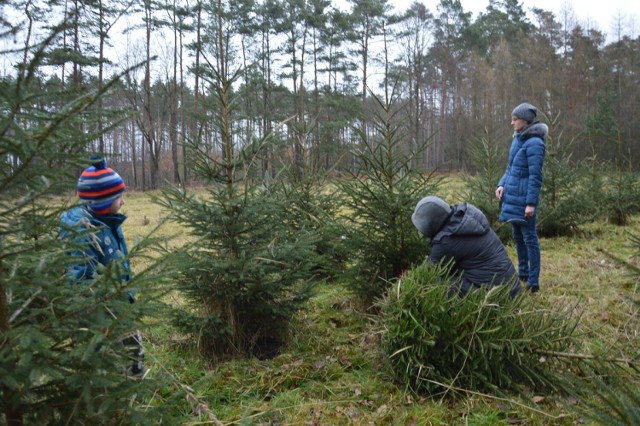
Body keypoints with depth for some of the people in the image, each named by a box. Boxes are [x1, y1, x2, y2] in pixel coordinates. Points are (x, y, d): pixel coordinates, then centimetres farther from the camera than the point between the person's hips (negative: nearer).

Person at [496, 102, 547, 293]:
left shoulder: (534, 143, -15)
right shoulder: (518, 139, 11)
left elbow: (535, 176, -18)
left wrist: (531, 203, -20)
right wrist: (502, 184, 2)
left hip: (524, 198, -8)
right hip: (512, 197, 9)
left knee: (529, 238, -2)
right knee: (517, 236, 16)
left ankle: (533, 281, 6)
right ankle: (523, 273, 30)